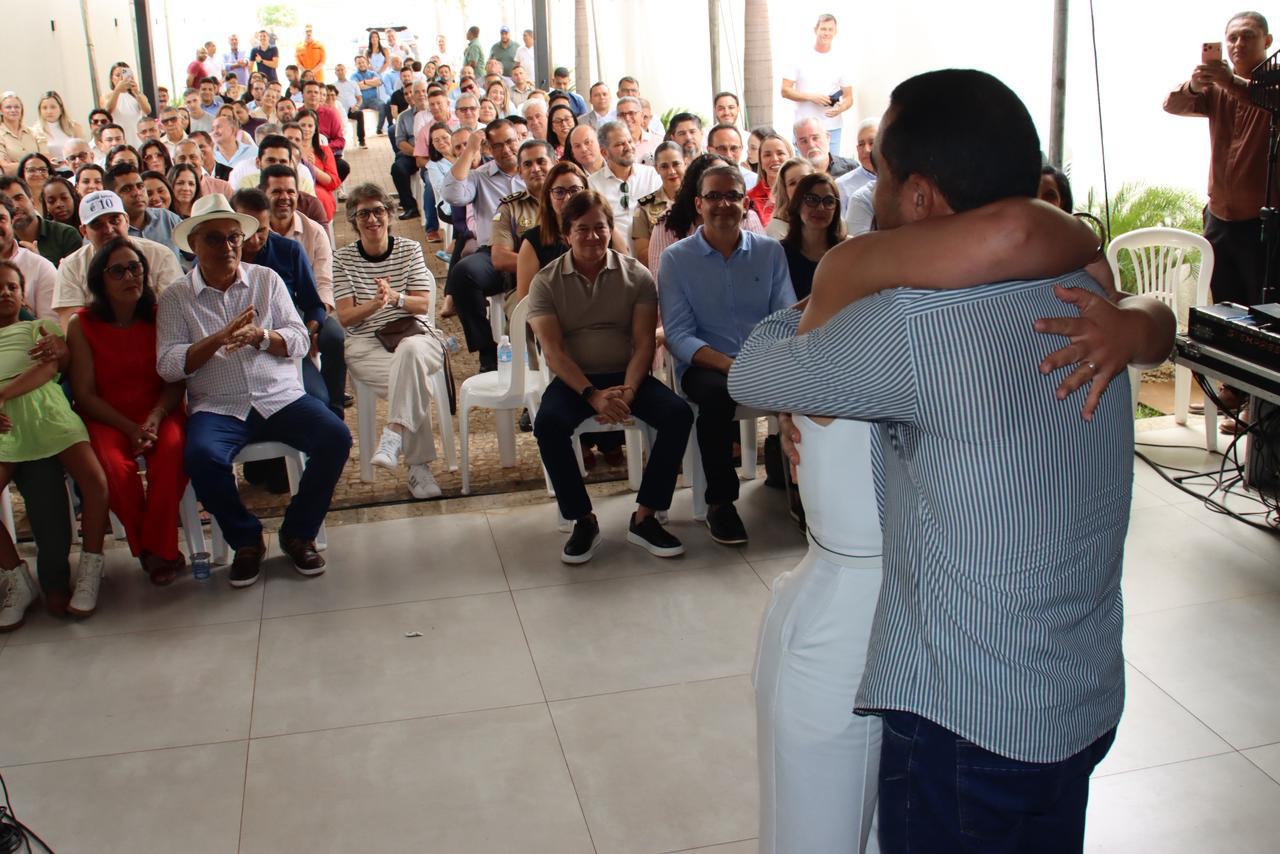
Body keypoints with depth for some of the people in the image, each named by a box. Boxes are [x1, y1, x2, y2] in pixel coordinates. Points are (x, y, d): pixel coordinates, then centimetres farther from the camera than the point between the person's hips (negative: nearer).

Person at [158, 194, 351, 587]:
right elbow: (168, 366, -4)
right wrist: (219, 339, -17)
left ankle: (297, 533, -1)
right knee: (201, 457, -33)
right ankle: (246, 541, -6)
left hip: (281, 397, 2)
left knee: (336, 438, -23)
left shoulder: (266, 279, 11)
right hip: (218, 408, -2)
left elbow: (300, 341, 5)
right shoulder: (176, 297, 6)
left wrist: (259, 336, -16)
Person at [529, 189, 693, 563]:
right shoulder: (546, 282, 1)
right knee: (548, 423, -32)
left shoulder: (636, 275, 3)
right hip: (574, 379, -1)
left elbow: (644, 342, -3)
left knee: (678, 414, -25)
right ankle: (582, 520, -15)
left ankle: (645, 517, -15)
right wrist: (592, 395, -23)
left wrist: (628, 390, -22)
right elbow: (552, 350, -9)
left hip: (627, 376, 1)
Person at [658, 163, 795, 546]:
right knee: (717, 393, -36)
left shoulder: (770, 251, 8)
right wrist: (729, 364, -23)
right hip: (704, 364, -2)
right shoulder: (675, 258, 1)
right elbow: (678, 335, -6)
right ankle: (720, 501, -15)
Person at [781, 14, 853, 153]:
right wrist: (811, 97, -12)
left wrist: (841, 108, -14)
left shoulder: (841, 61, 8)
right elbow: (785, 90, 1)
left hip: (832, 129, 1)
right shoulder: (801, 58, 4)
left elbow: (849, 97, 9)